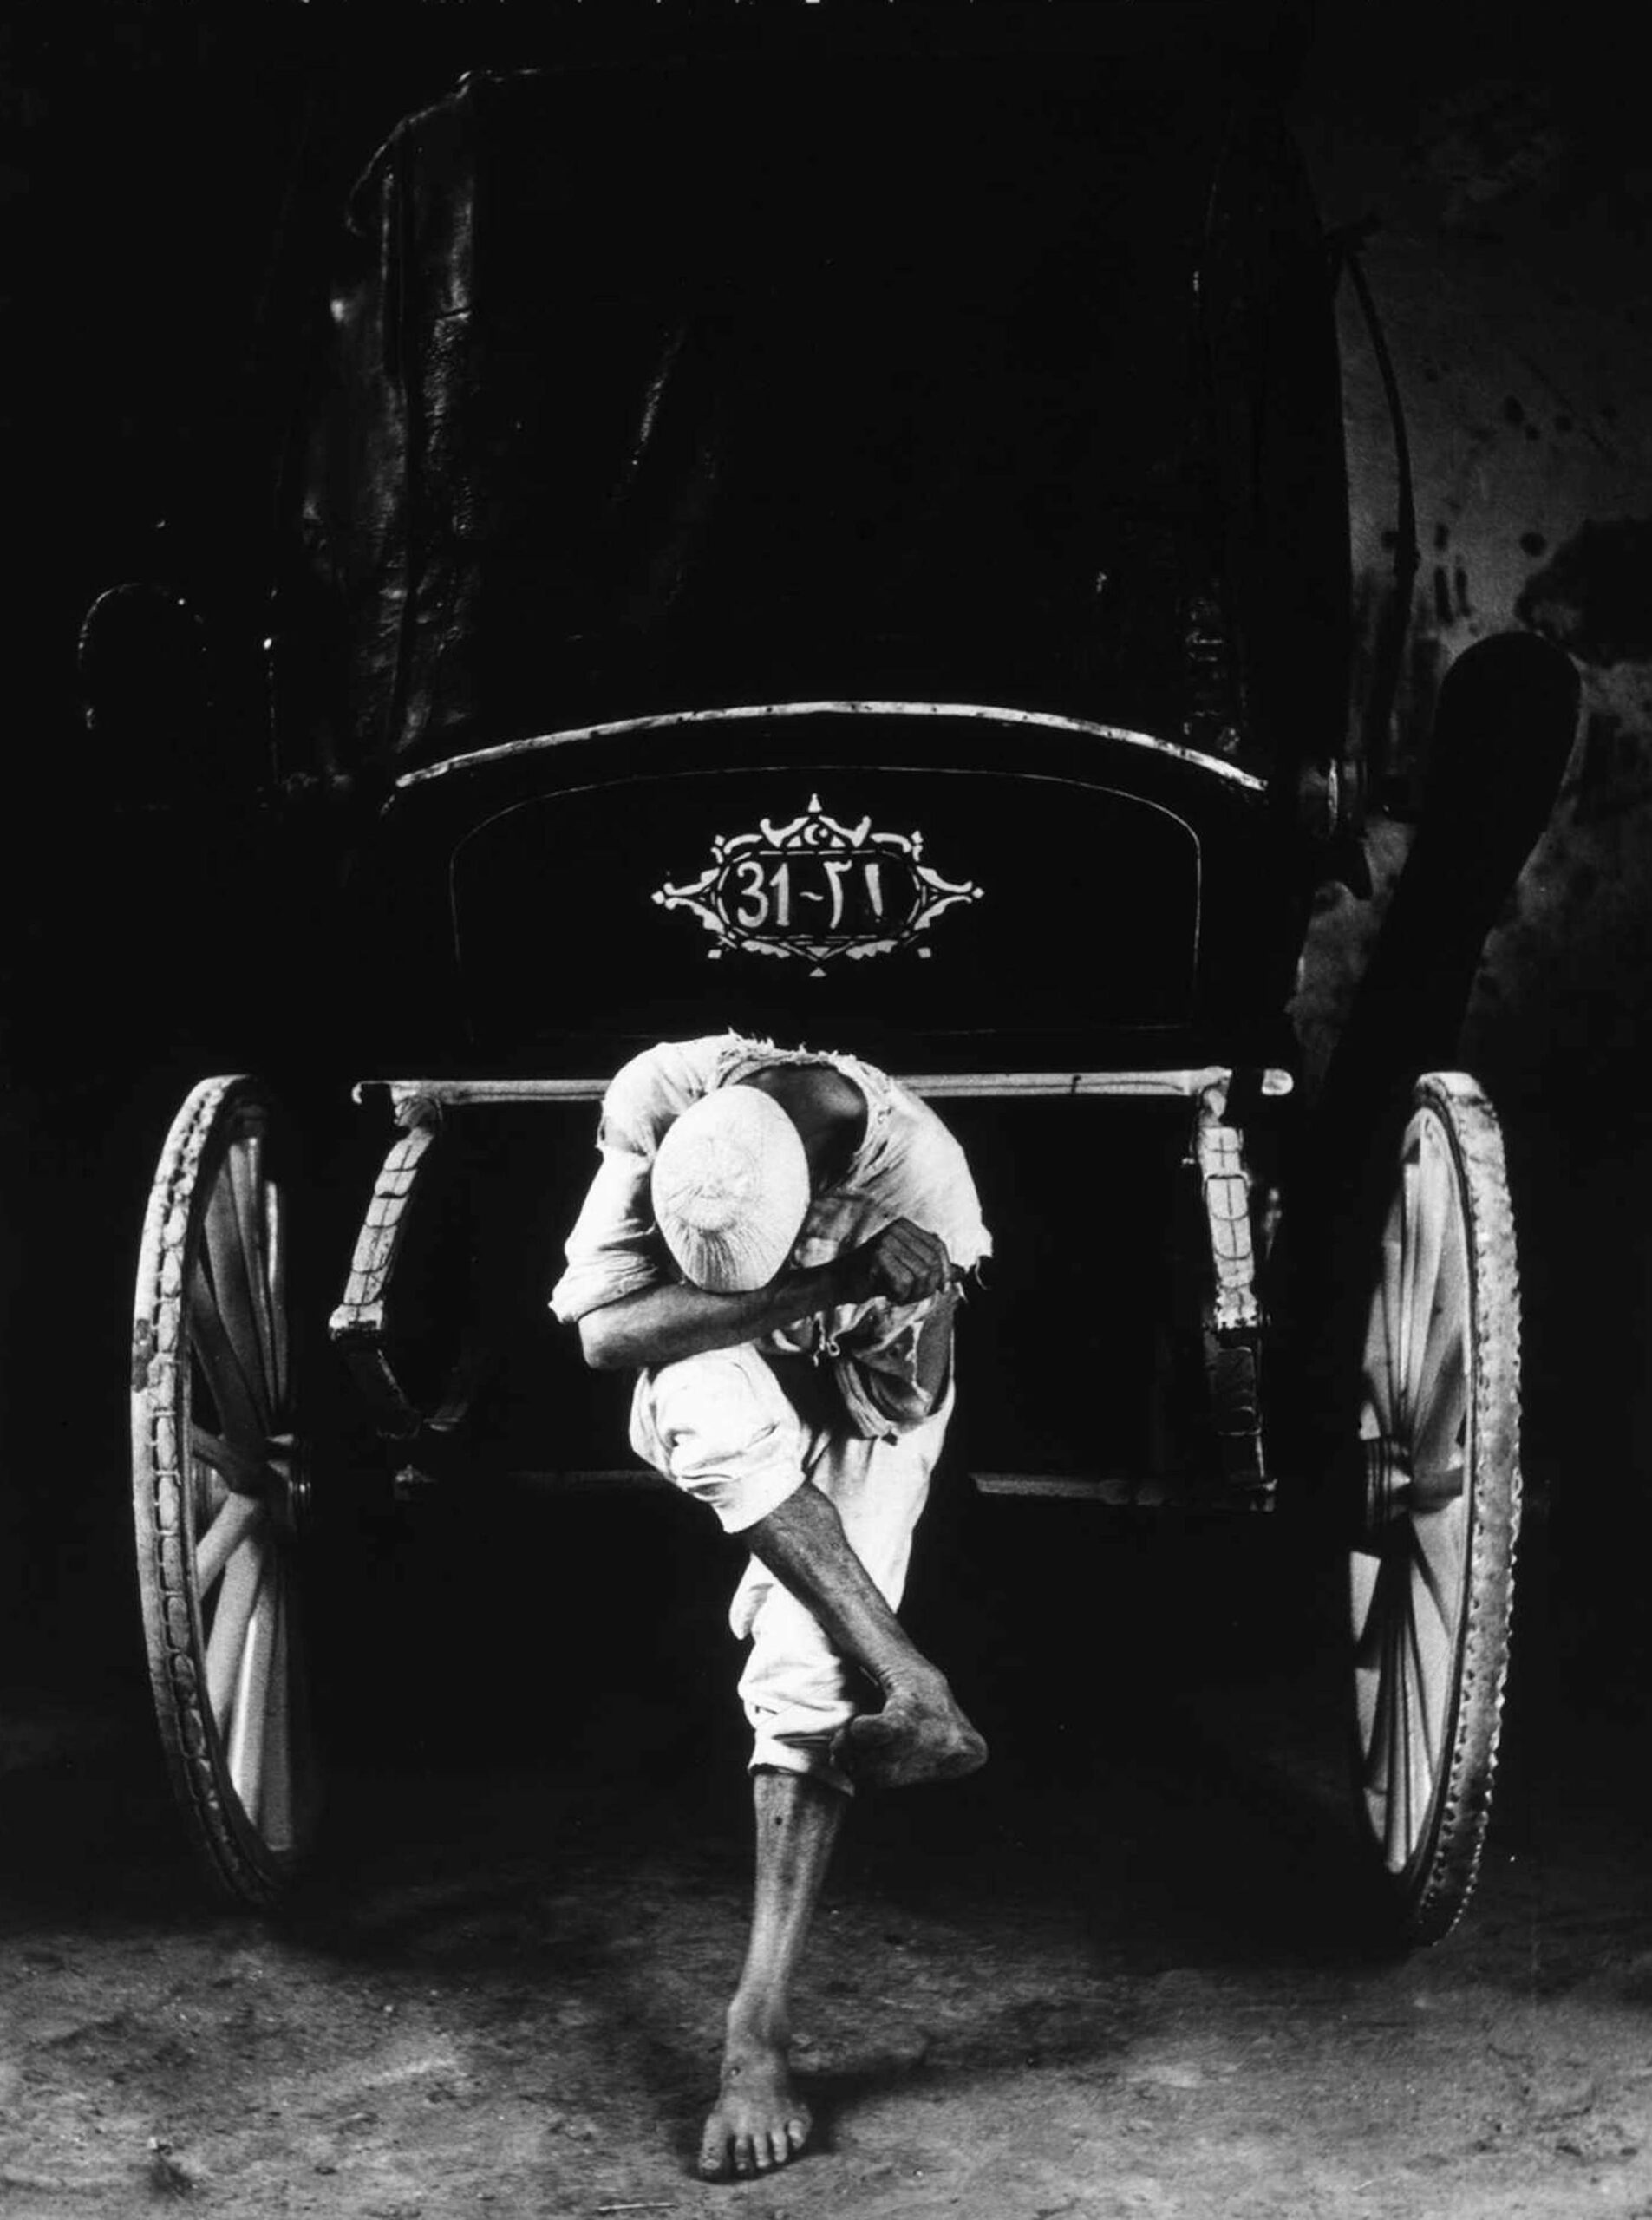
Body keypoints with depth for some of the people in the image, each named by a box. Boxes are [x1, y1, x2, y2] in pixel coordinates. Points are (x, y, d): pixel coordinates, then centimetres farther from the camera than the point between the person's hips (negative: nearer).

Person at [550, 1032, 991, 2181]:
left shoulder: (918, 1170, -33)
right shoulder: (654, 1103, -32)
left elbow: (911, 1405, -20)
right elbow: (605, 1331, -34)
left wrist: (895, 1310, -42)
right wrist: (829, 1288, -42)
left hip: (859, 1407, -1)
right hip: (716, 1396, 2)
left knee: (806, 1683, -16)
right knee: (717, 1414, -36)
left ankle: (761, 2026, -11)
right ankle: (917, 1697, -27)